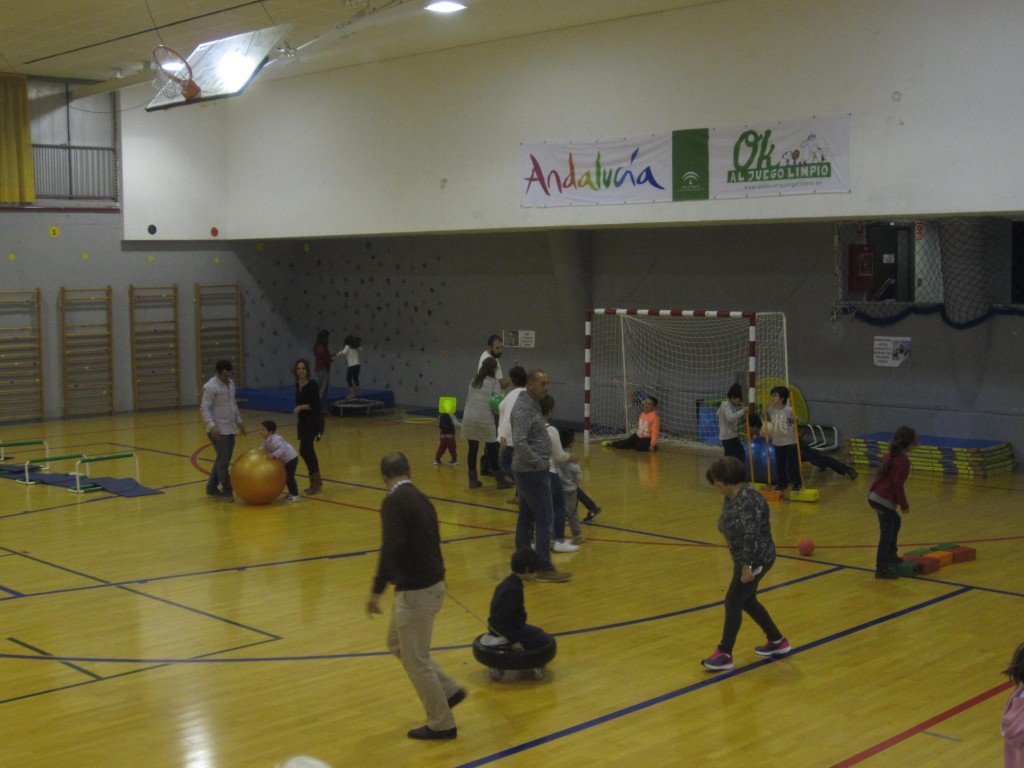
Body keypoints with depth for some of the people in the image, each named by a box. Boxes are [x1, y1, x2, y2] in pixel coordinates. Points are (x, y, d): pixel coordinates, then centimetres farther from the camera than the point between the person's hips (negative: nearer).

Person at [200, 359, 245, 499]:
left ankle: (212, 487, 24)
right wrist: (211, 426, -28)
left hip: (230, 429, 8)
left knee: (222, 460, 13)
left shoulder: (230, 384, 12)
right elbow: (204, 408, -19)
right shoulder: (210, 387, -14)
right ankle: (226, 490, 0)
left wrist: (239, 422, 22)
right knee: (223, 461, -7)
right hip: (218, 431, -8)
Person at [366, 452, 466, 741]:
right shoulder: (420, 498, 11)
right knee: (397, 644, 24)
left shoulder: (394, 502, -16)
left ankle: (441, 724, 16)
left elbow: (392, 548, -27)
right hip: (431, 583, 9)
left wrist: (377, 590, -25)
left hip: (415, 590, -9)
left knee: (415, 660, 5)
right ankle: (449, 690, 28)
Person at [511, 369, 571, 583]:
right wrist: (539, 462, -21)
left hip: (529, 471, 10)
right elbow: (519, 442, -30)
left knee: (526, 517, 13)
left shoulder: (533, 405, 12)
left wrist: (540, 462, 13)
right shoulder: (524, 408, -19)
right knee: (544, 518, -7)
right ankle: (545, 569, -3)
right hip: (533, 472, -10)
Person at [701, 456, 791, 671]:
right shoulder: (730, 498, 7)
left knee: (733, 602, -7)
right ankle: (778, 642, 29)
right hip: (744, 560, 10)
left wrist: (747, 565, -27)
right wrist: (742, 563, 20)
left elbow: (751, 534, -27)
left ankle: (725, 655, -1)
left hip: (756, 560, -10)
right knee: (747, 602, 17)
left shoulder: (748, 499, -24)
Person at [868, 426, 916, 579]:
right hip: (885, 501, -9)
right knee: (887, 534, 0)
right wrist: (904, 505, -9)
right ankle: (882, 569, 4)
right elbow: (897, 484, -19)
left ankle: (890, 556, 36)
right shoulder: (904, 461, -13)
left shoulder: (888, 456, 13)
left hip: (874, 496, 9)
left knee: (895, 522, 29)